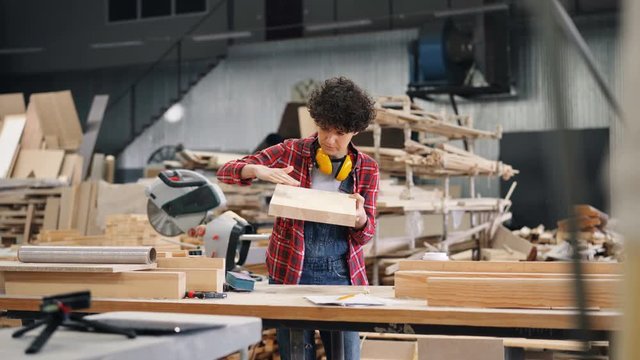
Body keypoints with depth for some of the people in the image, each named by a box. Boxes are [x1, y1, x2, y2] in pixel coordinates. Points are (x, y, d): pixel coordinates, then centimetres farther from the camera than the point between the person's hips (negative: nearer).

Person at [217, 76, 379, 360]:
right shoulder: (291, 152, -2)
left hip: (340, 274, 2)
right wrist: (259, 170, -24)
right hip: (291, 272, -2)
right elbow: (226, 172, -3)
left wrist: (360, 217, -19)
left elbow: (366, 234, 4)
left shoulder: (367, 168, 4)